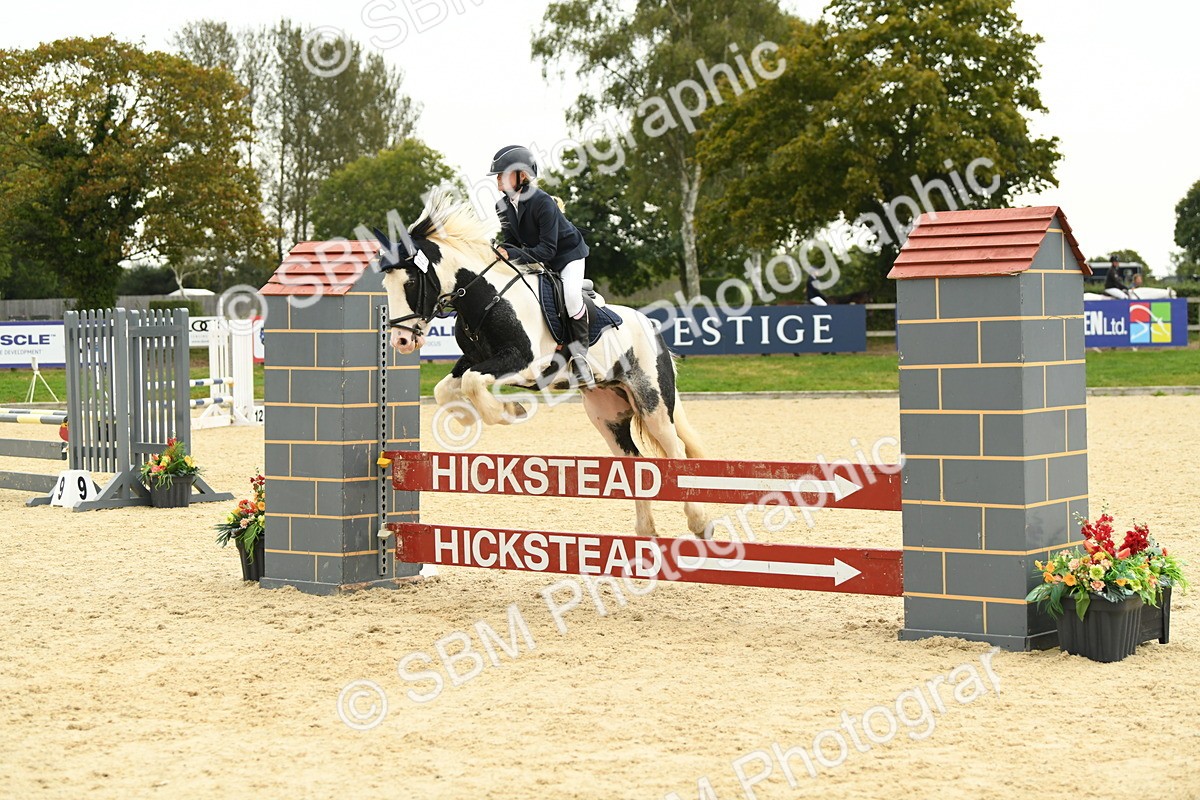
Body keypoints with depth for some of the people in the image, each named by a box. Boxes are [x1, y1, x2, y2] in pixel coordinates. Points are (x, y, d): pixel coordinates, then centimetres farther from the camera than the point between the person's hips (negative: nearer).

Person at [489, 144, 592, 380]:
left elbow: (547, 250, -33)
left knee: (571, 294, -31)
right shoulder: (503, 206, -7)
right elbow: (510, 241, -4)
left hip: (567, 253, -7)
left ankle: (579, 352, -16)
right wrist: (503, 251, -29)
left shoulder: (542, 202, -30)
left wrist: (516, 254, -44)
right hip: (538, 261, 7)